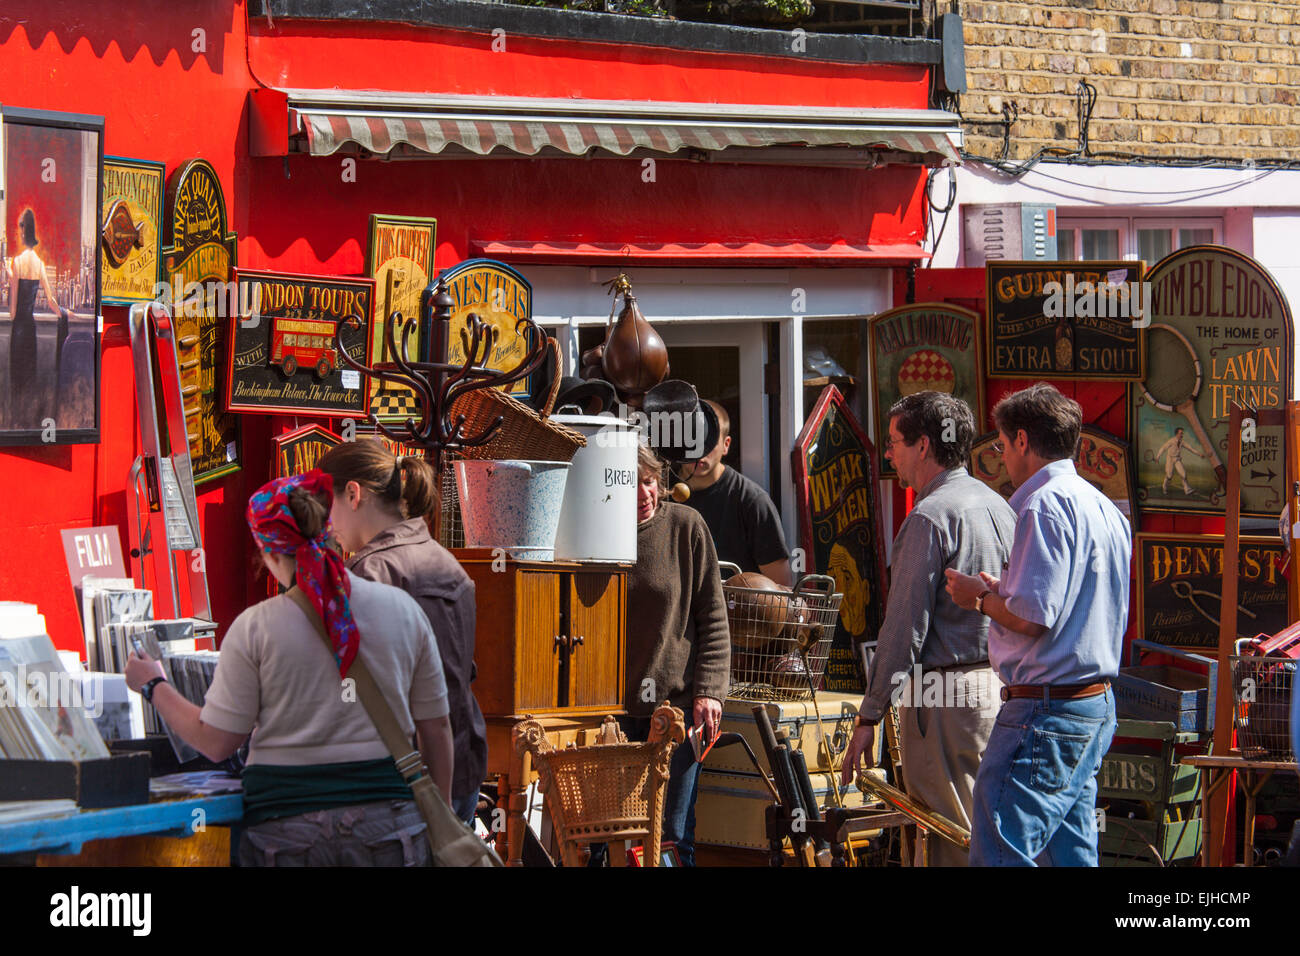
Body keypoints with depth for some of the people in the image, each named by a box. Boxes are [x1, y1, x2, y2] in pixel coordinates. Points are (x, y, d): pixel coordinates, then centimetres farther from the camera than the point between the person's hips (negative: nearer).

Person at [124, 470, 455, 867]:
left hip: (287, 832, -2)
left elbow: (216, 743, -1)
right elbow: (436, 725, 8)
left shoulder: (254, 628, -5)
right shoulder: (403, 609, 2)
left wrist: (154, 686, 16)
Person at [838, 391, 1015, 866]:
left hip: (945, 694, -9)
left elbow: (905, 626, -16)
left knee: (953, 845, -6)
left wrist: (870, 716, -13)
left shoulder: (930, 517, -14)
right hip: (999, 683, 9)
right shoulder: (998, 506, 13)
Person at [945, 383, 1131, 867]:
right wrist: (1002, 592, 22)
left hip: (1047, 711, -10)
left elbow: (1032, 618, -20)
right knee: (1072, 853, 11)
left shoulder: (1045, 506, -13)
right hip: (1097, 704, 10)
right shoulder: (1104, 508, 17)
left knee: (997, 853, -11)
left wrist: (980, 595, -1)